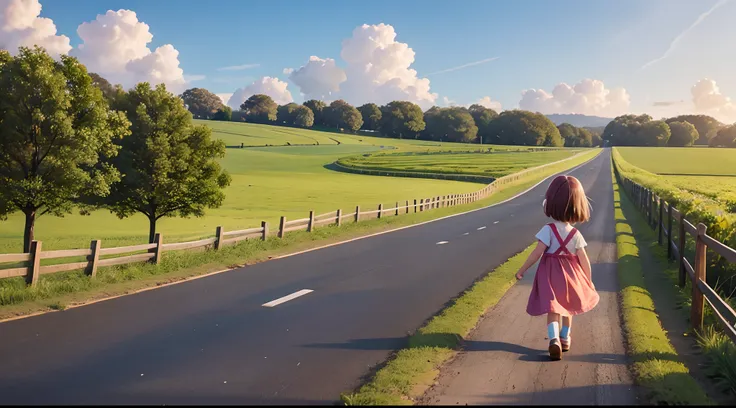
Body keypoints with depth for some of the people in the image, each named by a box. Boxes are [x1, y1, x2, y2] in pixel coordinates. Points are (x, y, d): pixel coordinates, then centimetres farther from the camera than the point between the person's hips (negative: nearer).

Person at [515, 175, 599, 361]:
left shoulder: (548, 229, -16)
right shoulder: (576, 234, -5)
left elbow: (537, 253, -20)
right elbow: (584, 260, -3)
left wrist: (522, 270, -11)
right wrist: (588, 281, 8)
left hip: (550, 274, -4)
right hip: (571, 274, 4)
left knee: (552, 309, -1)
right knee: (567, 306, 23)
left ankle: (554, 339, -23)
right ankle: (565, 338, 38)